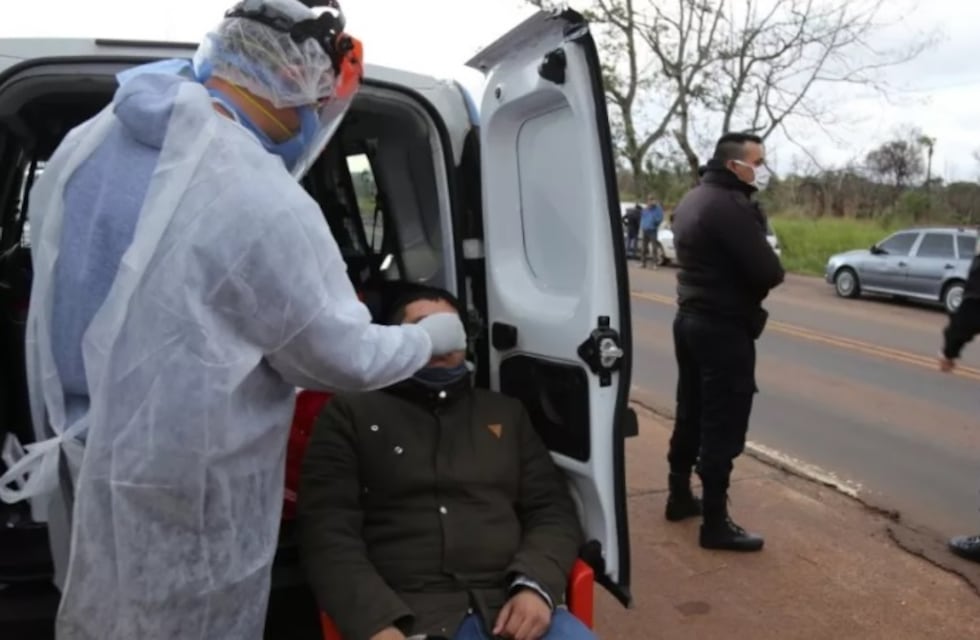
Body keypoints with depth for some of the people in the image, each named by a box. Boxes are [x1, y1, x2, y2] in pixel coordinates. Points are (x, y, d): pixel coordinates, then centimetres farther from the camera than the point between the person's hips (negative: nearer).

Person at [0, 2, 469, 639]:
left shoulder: (86, 143, -1)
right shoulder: (264, 205, -27)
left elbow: (83, 300, 11)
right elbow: (346, 358, -15)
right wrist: (434, 336, 3)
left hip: (81, 466, 8)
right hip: (182, 501, -7)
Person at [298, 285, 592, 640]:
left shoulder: (506, 412, 20)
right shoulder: (351, 413, 10)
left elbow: (552, 508, 14)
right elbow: (328, 529, 1)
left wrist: (536, 585, -6)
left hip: (508, 606, 2)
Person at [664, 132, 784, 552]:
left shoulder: (693, 199, 12)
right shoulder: (732, 206, -20)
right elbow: (768, 273, -22)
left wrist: (753, 273, 3)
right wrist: (767, 271, 0)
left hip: (690, 318, 10)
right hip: (723, 327, -10)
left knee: (691, 414, 18)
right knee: (723, 425, -3)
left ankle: (680, 496, 29)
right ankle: (715, 522, 4)